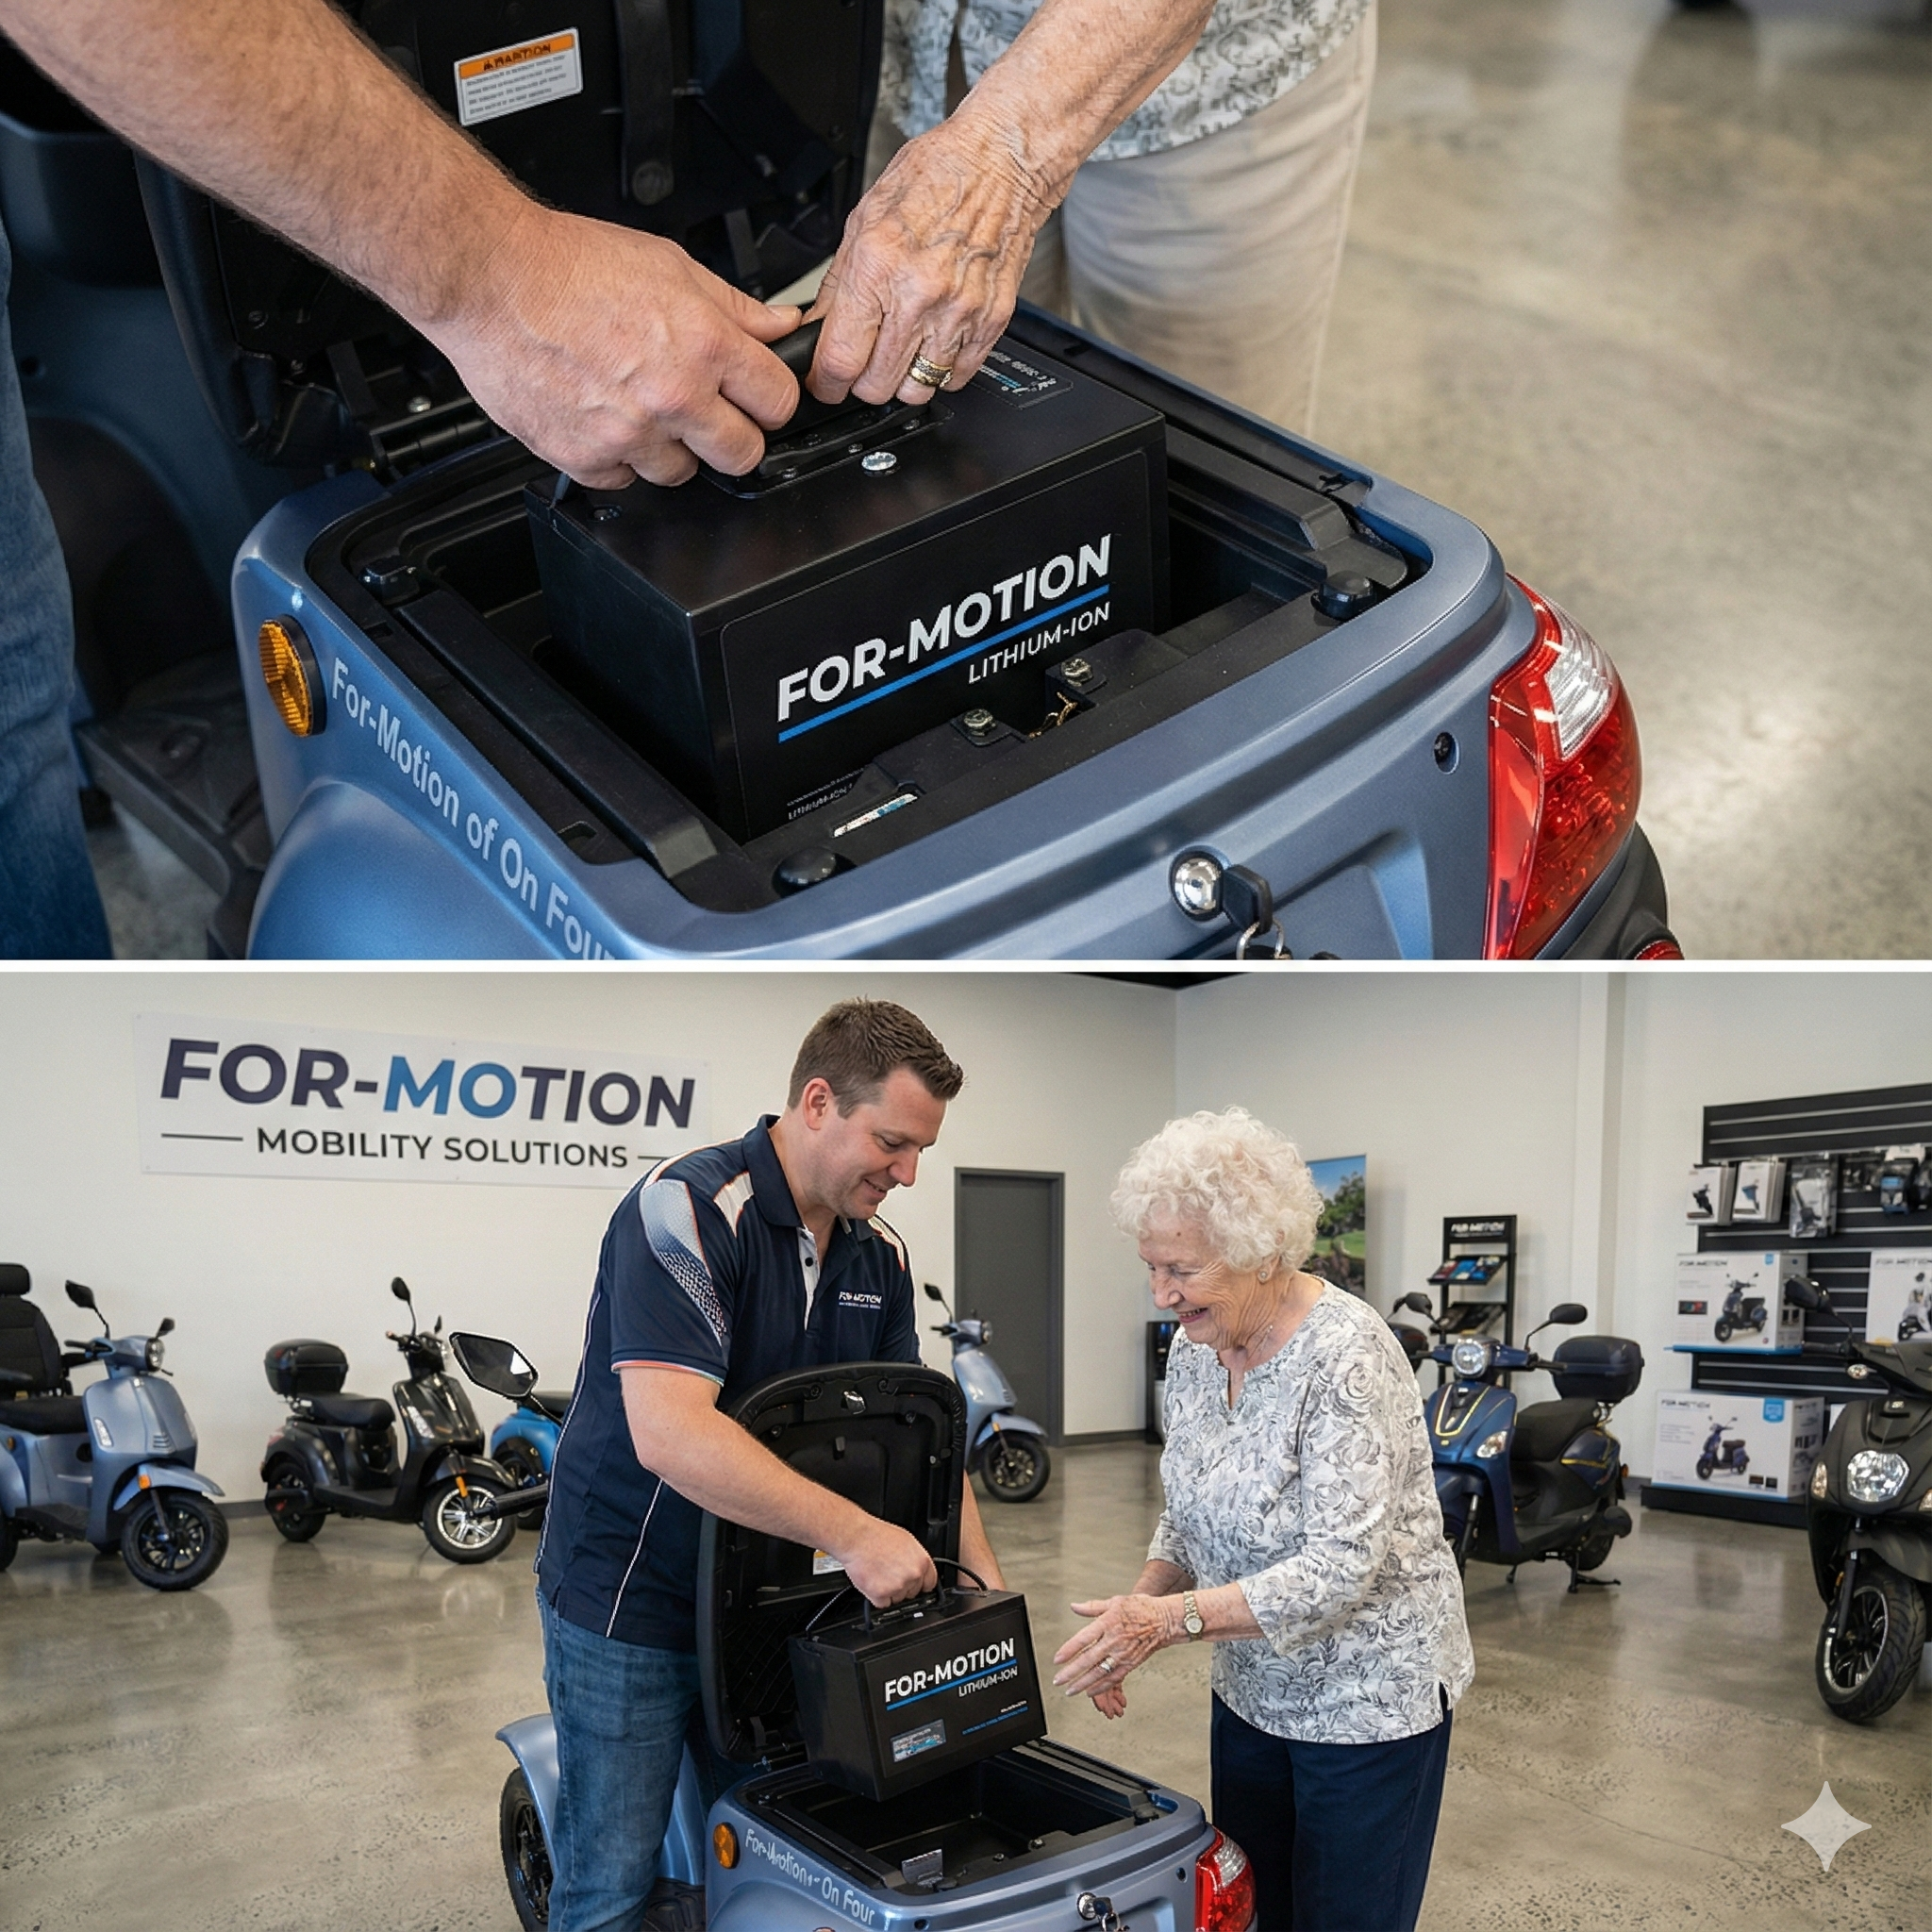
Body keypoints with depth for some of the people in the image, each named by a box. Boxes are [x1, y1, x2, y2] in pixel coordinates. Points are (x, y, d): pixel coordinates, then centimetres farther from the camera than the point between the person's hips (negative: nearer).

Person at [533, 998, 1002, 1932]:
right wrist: (851, 1534, -34)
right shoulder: (688, 1209, -23)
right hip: (631, 1602, -7)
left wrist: (982, 1572, -5)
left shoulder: (879, 1255, 3)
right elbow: (670, 1435, -33)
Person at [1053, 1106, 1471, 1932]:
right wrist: (1135, 1613, -9)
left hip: (1367, 1700, -7)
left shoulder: (1344, 1356, -26)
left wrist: (1175, 1618, -33)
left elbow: (1341, 1568, -28)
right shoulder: (1194, 1350, -3)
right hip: (1253, 1692, 7)